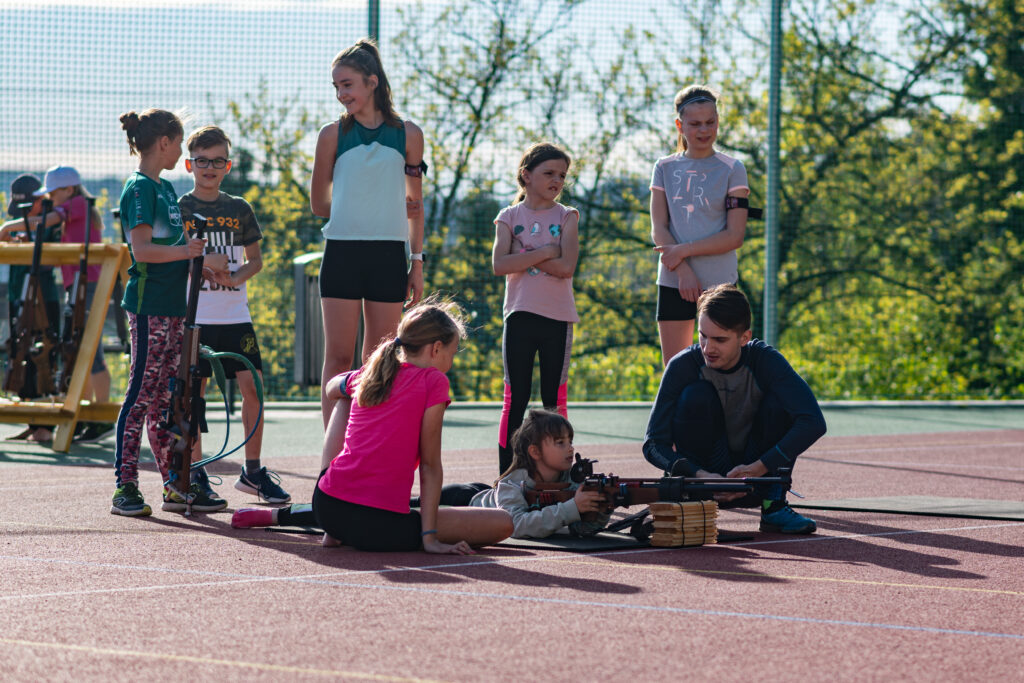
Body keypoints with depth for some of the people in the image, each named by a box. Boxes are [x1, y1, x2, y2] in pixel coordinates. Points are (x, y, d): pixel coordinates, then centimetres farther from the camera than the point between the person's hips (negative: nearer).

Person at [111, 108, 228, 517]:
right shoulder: (140, 188, -10)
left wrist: (200, 260, 10)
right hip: (148, 304, -9)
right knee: (141, 395, -8)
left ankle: (176, 486, 12)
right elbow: (142, 250, -19)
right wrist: (191, 251, -21)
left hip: (172, 306, 9)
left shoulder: (165, 188, 18)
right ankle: (125, 488, -6)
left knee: (164, 399, 10)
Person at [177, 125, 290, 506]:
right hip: (194, 315, -2)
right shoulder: (179, 209, 2)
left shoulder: (239, 209, 10)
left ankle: (253, 471, 4)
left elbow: (255, 259, 14)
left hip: (235, 315, 2)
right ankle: (195, 472, 9)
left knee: (252, 385, -6)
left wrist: (237, 275, -7)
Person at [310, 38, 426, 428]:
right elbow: (318, 205, 7)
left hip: (388, 254, 1)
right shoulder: (333, 135, 3)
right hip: (342, 252, -1)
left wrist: (417, 263, 8)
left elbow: (415, 205, 11)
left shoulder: (408, 135, 5)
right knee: (339, 356, -2)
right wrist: (381, 209, 3)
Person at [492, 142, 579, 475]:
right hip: (520, 316, 0)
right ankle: (506, 476, 0)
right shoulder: (509, 217, 6)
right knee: (515, 398, -1)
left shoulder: (566, 217, 5)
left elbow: (566, 266, -10)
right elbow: (500, 264, -10)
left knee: (555, 400, 4)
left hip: (558, 317, 0)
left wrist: (524, 257, -10)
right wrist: (544, 253, -13)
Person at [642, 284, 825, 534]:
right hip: (703, 472, -1)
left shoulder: (765, 360, -17)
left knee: (779, 401, -22)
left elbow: (813, 422, -28)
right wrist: (699, 476, -37)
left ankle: (773, 506, -14)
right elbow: (654, 444, -18)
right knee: (696, 396, -24)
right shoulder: (683, 366, -17)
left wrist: (758, 468, -37)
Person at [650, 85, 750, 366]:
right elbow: (659, 229, 2)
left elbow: (735, 235, -6)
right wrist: (684, 270, -13)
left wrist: (684, 250, -13)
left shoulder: (732, 170, 1)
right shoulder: (665, 169, 9)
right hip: (673, 280, 2)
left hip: (719, 281, -2)